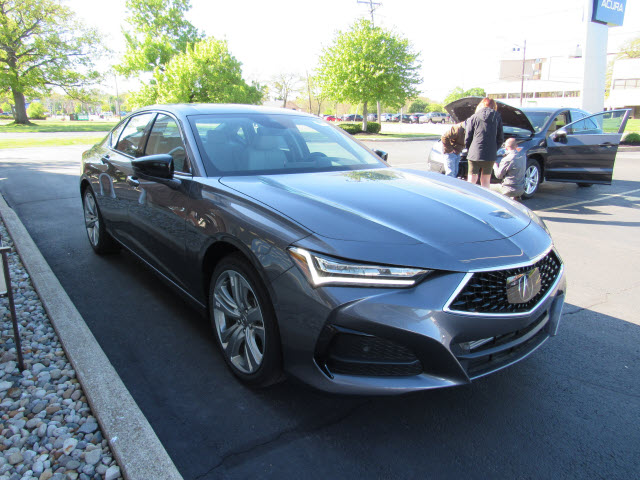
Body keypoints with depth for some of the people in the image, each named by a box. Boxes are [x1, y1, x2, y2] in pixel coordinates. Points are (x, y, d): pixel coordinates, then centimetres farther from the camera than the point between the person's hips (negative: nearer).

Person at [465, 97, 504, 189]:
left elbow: (467, 138, 2)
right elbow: (500, 138, 8)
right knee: (486, 181, 11)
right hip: (490, 155, 2)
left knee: (471, 181, 5)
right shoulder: (497, 117, 6)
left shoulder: (473, 117, 1)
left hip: (475, 154, -2)